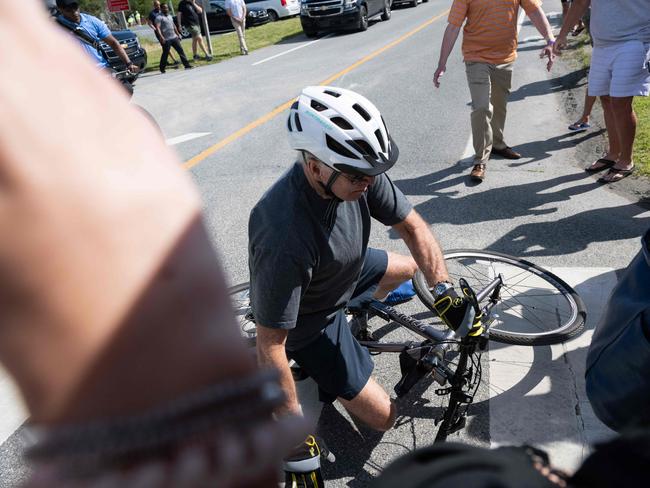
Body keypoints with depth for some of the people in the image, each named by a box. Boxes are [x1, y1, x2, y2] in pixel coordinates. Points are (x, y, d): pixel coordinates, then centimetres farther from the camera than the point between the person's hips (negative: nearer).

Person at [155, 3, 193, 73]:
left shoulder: (170, 16, 18)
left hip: (174, 37, 7)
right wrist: (161, 37, -29)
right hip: (166, 39, -7)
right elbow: (157, 27, -17)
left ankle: (187, 65, 2)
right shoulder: (159, 17, -7)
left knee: (181, 50, 0)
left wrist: (178, 34, 22)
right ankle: (162, 69, 12)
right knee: (165, 54, -1)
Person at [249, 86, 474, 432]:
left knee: (410, 268, 23)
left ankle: (353, 315, 35)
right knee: (383, 417, 2)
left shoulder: (357, 173, -23)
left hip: (345, 274, 7)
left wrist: (443, 289, -21)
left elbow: (412, 226, -10)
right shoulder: (284, 238, -43)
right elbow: (270, 345, -34)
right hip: (310, 322, -6)